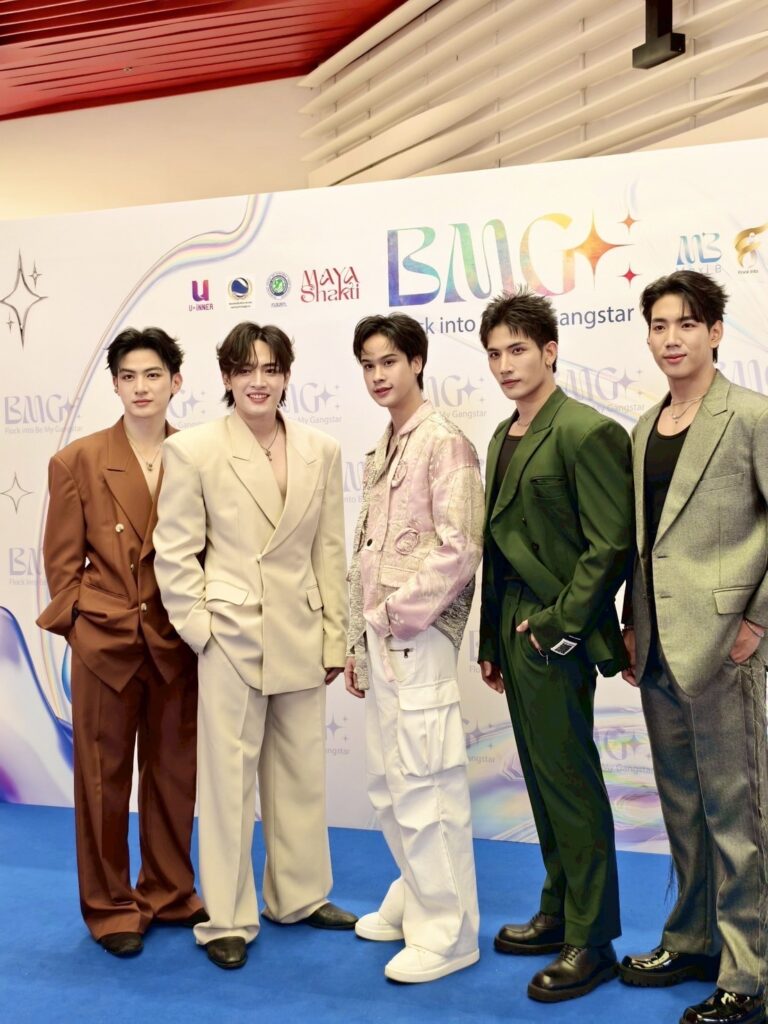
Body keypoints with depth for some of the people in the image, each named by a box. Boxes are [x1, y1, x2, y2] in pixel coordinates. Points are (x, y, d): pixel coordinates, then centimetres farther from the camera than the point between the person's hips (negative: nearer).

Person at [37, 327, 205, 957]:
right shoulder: (78, 461, -4)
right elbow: (63, 561, 0)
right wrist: (80, 627, -2)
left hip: (178, 644, 2)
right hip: (105, 643, -2)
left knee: (175, 773, 13)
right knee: (104, 777, 10)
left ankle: (169, 894, 32)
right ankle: (110, 906, 27)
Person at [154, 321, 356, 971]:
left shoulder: (321, 452, 4)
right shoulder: (193, 450, -5)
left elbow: (331, 550, 6)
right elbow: (175, 552, -4)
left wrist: (335, 637, 5)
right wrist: (201, 626, -9)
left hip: (301, 635, 4)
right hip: (232, 635, -3)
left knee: (302, 770, 14)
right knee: (229, 775, 5)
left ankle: (300, 894, 33)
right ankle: (228, 918, 20)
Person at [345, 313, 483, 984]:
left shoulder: (444, 442, -9)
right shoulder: (379, 453, 16)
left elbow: (459, 548, -17)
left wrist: (399, 614, -14)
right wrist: (359, 643, 17)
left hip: (420, 639, -9)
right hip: (380, 641, 9)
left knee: (424, 786, -5)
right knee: (389, 785, 15)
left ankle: (446, 933, 8)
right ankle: (414, 901, 31)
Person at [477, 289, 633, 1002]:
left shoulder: (586, 431, -12)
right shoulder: (504, 436, 14)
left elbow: (611, 544, -16)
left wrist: (559, 624, -15)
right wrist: (491, 641, 15)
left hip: (556, 635, -8)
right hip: (514, 632, 8)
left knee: (570, 782, 0)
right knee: (543, 779, 16)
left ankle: (590, 942, 13)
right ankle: (559, 913, 30)